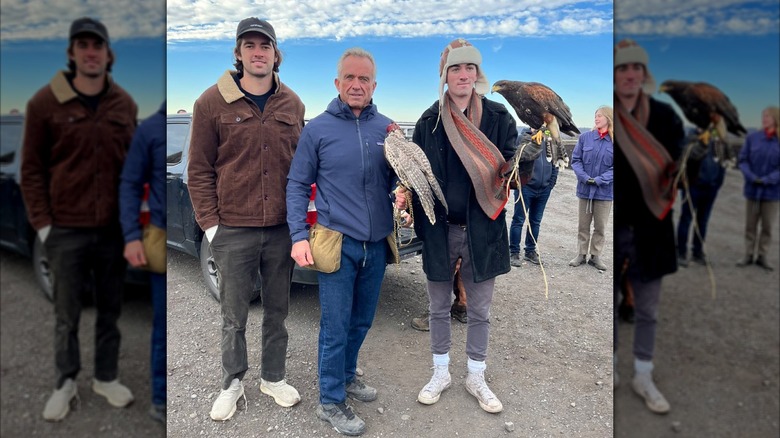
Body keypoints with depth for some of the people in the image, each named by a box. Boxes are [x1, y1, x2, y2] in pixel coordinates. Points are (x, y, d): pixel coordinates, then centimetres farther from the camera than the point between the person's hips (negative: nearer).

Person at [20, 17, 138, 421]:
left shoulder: (125, 104, 4)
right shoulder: (45, 102, -3)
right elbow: (32, 168, 0)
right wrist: (41, 222, -5)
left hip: (114, 228, 2)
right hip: (66, 230, -2)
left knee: (110, 309, 13)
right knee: (67, 315, 11)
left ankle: (107, 378, 30)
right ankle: (65, 383, 29)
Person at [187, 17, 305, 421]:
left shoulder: (292, 103, 6)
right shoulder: (212, 102, -3)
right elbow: (199, 170, -2)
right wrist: (210, 223, -6)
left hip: (283, 228, 3)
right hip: (233, 230, -2)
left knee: (278, 310, 15)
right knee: (233, 315, 11)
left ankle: (274, 377, 33)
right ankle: (232, 384, 31)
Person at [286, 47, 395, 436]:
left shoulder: (385, 127, 4)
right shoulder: (317, 129, -4)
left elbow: (396, 178, 11)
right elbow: (297, 185, -2)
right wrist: (299, 236, -10)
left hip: (376, 244, 4)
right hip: (337, 243, -4)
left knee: (361, 321, 18)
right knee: (335, 326, 3)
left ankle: (346, 376, 40)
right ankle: (331, 401, 21)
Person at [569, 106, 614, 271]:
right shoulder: (585, 137, -2)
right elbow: (575, 160, 0)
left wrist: (600, 180, -19)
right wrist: (584, 177, -14)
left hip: (605, 191, -1)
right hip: (585, 189, 1)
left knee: (601, 227, 9)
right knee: (583, 225, 11)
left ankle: (596, 256, 21)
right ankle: (581, 254, 23)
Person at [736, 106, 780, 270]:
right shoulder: (752, 137, -4)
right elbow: (743, 160, -1)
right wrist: (752, 177, -15)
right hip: (752, 189, 1)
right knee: (750, 225, 10)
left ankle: (762, 256, 21)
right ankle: (748, 255, 21)